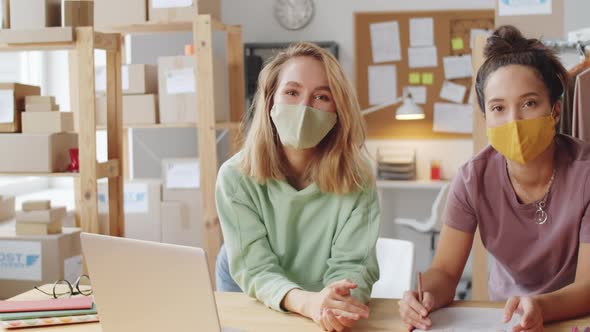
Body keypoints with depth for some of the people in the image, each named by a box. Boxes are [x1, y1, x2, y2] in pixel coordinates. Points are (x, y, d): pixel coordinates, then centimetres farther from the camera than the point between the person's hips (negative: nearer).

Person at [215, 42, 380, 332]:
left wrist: (338, 302, -39)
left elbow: (351, 264, -16)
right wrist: (307, 301, -40)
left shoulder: (356, 178, -13)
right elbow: (253, 266, -21)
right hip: (250, 304, 0)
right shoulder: (237, 176, -15)